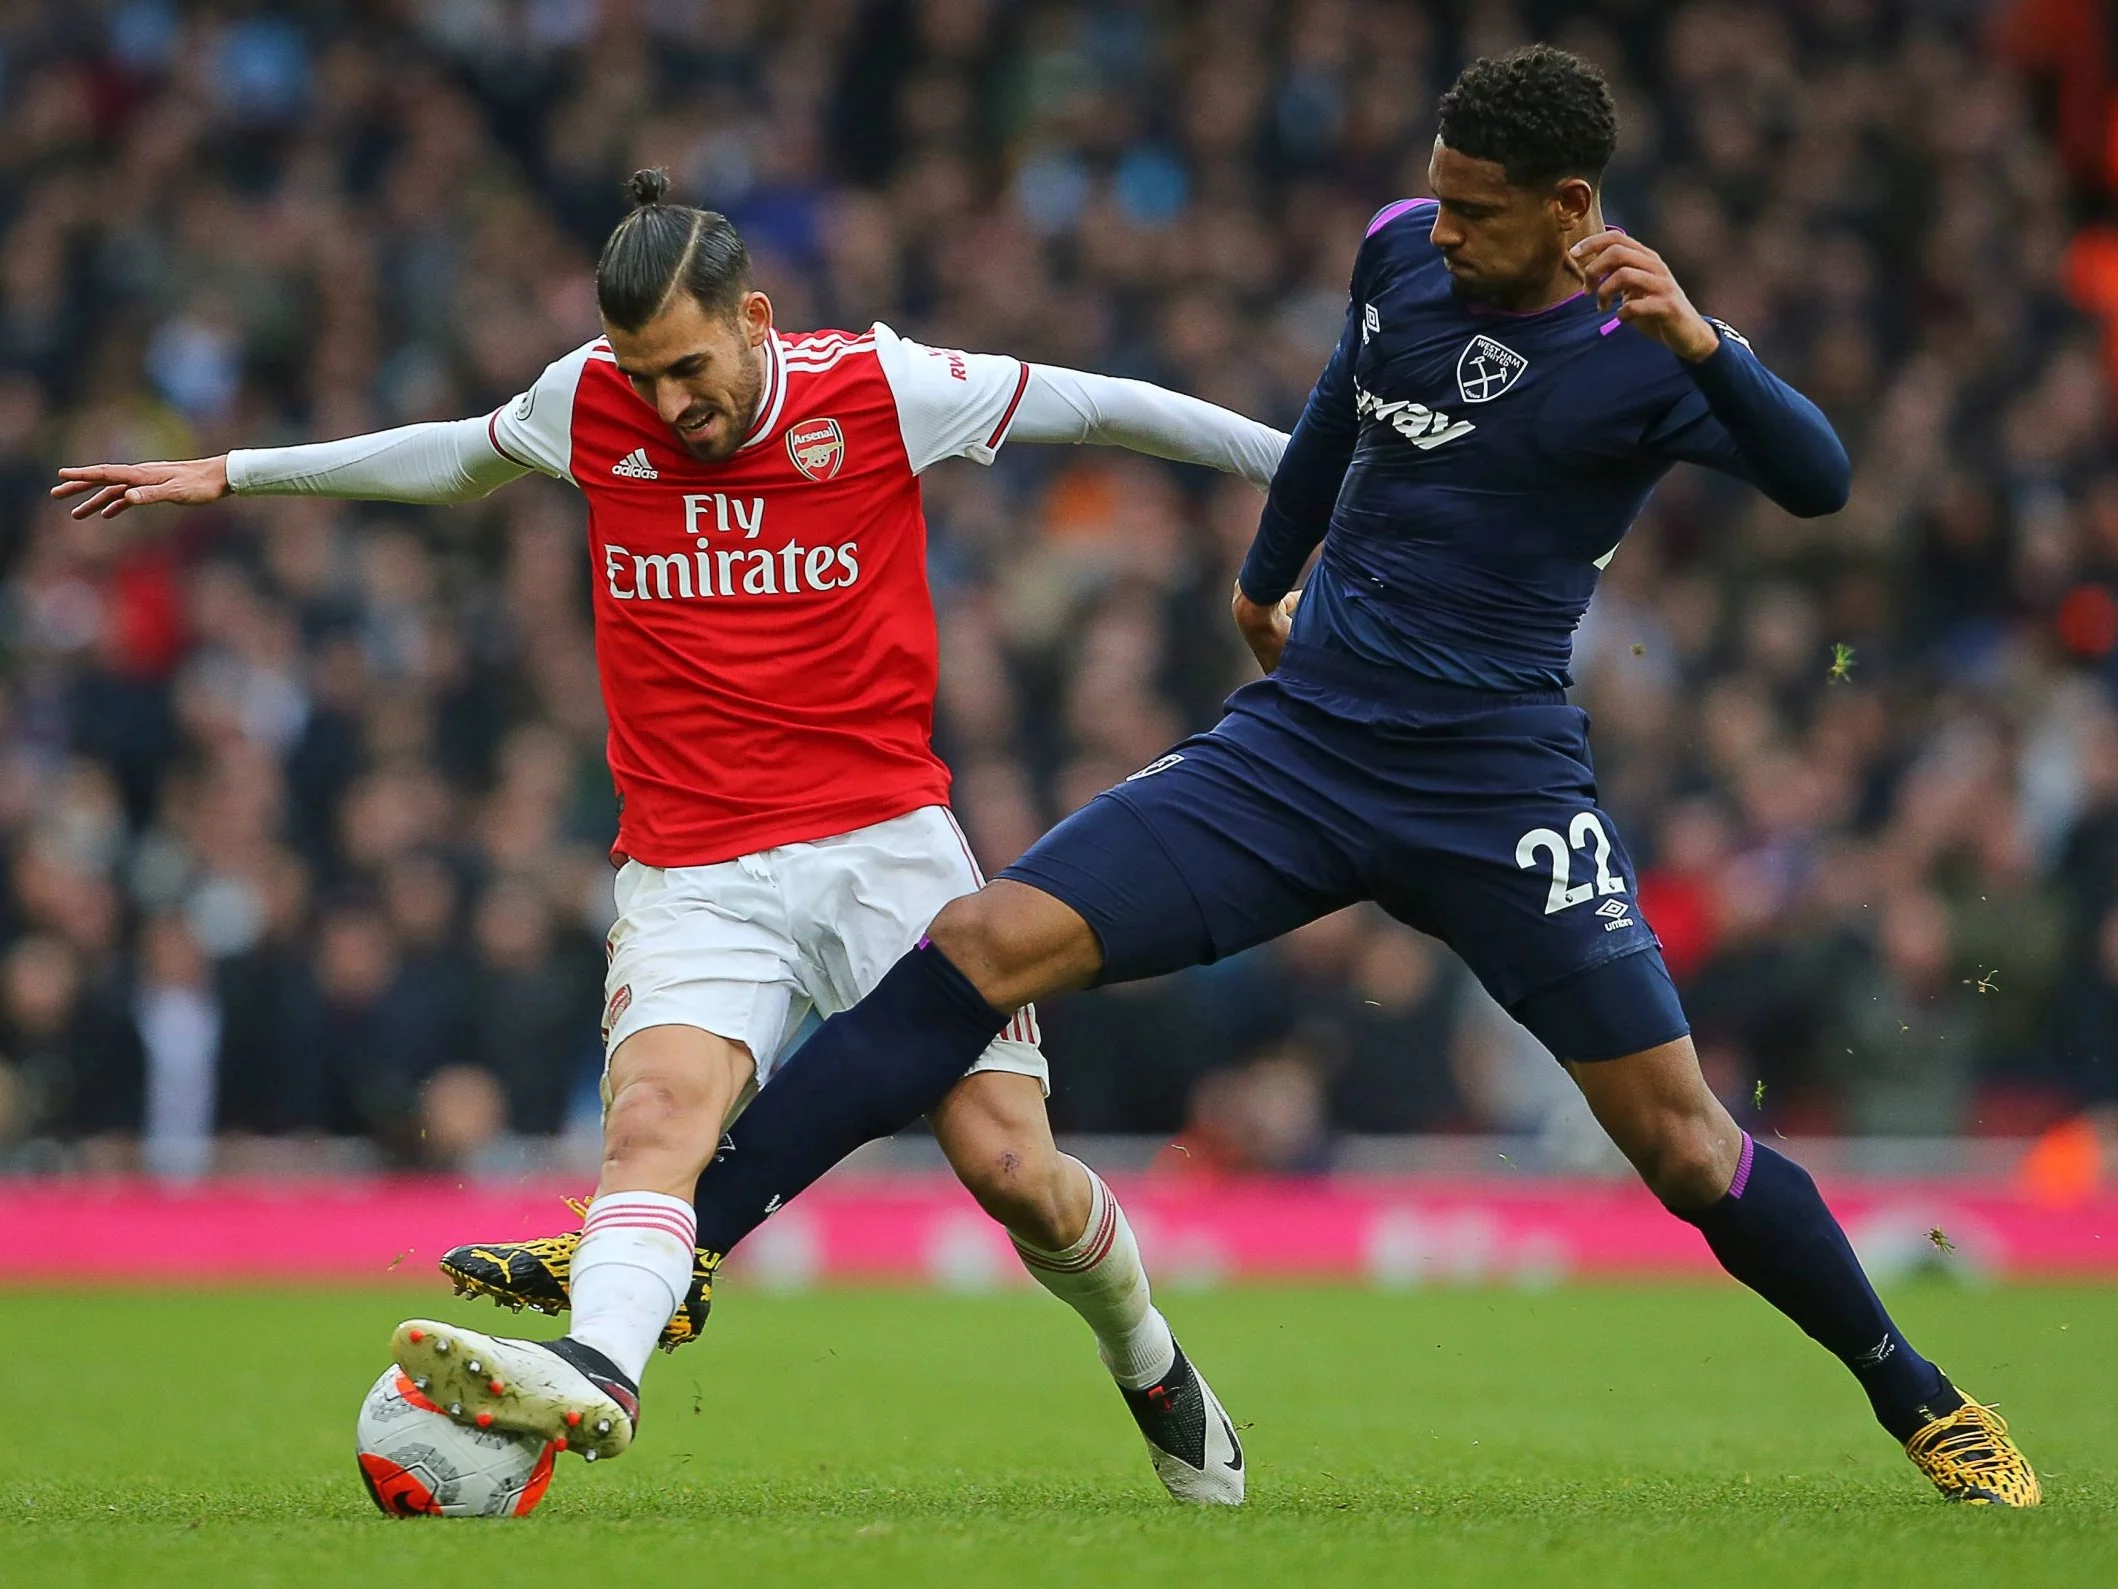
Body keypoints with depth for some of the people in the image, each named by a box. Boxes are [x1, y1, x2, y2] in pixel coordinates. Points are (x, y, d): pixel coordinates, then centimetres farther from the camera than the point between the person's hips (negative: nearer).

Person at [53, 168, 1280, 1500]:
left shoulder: (883, 388, -5)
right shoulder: (588, 402, 2)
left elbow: (1098, 406, 7)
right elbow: (464, 457, 24)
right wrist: (232, 475, 30)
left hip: (887, 843, -1)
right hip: (691, 876, 1)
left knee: (1013, 1167, -7)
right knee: (655, 1114, -27)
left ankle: (1154, 1370, 22)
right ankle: (596, 1369, -53)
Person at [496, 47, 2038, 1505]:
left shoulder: (1647, 352, -10)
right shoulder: (1401, 254, 4)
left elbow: (1817, 481, -26)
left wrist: (1699, 341, -41)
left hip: (1501, 785, -4)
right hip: (1300, 740, 4)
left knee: (1683, 1142, -6)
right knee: (987, 942, -12)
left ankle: (1920, 1402, 17)